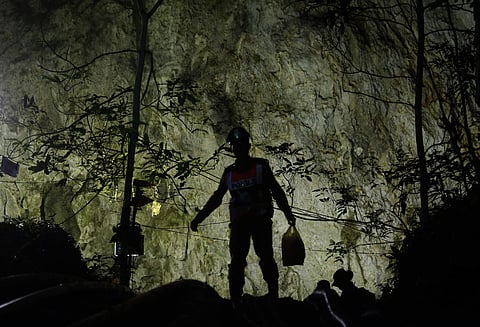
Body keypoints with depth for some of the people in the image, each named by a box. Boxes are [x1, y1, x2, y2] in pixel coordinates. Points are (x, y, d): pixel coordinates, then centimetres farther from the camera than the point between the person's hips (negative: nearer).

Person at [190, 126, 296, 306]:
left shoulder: (261, 166, 7)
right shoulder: (229, 172, 14)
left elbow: (277, 192, 5)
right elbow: (216, 198, 19)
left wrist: (287, 213, -8)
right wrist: (198, 218, 15)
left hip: (260, 219, -3)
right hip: (239, 222, 3)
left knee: (266, 257, -10)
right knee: (236, 261, -4)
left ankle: (273, 296, -6)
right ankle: (235, 301, -3)